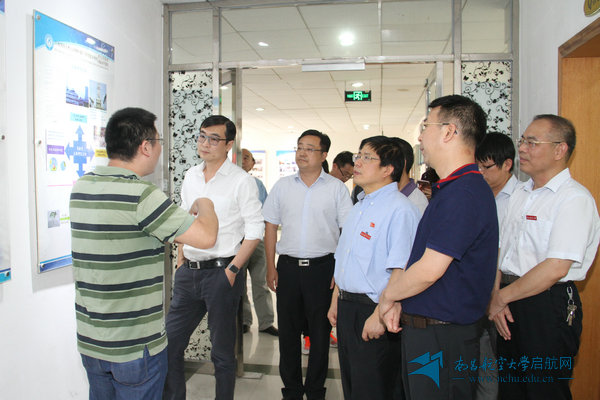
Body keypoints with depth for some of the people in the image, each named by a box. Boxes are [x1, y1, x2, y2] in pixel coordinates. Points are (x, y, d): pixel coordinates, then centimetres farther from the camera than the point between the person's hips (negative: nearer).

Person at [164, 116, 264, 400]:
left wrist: (232, 270, -14)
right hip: (188, 271, 6)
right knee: (169, 344, 11)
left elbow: (255, 231, -9)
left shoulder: (242, 181, -8)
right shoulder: (191, 176, 10)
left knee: (222, 352, 7)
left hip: (221, 272, -6)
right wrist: (181, 260, 10)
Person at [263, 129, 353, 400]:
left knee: (320, 332, 8)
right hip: (288, 266, 2)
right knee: (287, 330, 10)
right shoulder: (282, 186, 7)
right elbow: (271, 227, 9)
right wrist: (270, 267, 3)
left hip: (322, 266, -2)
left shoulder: (336, 188, 0)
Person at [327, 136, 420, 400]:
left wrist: (380, 316, -23)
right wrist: (336, 301, 19)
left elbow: (400, 272, -23)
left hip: (373, 311, -8)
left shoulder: (400, 209, -17)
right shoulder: (359, 208, 13)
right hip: (347, 308, 9)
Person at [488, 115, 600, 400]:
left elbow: (556, 269, -21)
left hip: (548, 309, -7)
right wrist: (495, 298, -3)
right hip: (509, 308, 7)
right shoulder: (519, 194, 12)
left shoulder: (575, 199, -13)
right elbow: (499, 250, 11)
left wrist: (501, 297, -12)